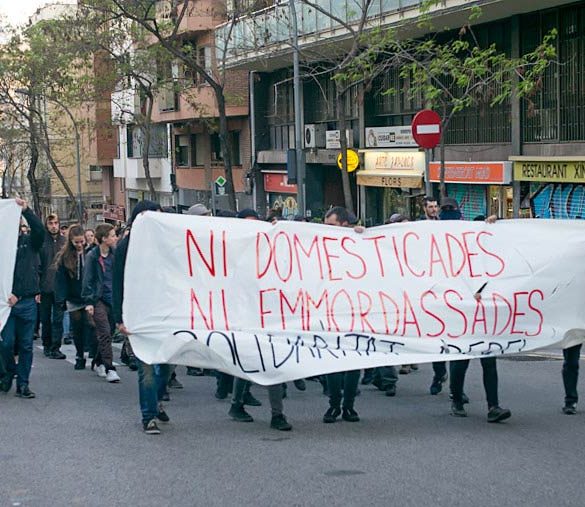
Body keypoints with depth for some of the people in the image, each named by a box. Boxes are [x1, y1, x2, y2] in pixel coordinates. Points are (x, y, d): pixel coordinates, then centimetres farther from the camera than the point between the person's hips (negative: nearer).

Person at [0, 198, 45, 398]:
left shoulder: (29, 242, 6)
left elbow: (40, 230, -14)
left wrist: (26, 210, -22)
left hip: (27, 301, 1)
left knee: (26, 345, 4)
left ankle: (23, 384, 11)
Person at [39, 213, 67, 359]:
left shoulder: (64, 241, 4)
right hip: (45, 286, -1)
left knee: (58, 318, -1)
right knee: (45, 318, 10)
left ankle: (55, 348, 1)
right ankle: (47, 345, 24)